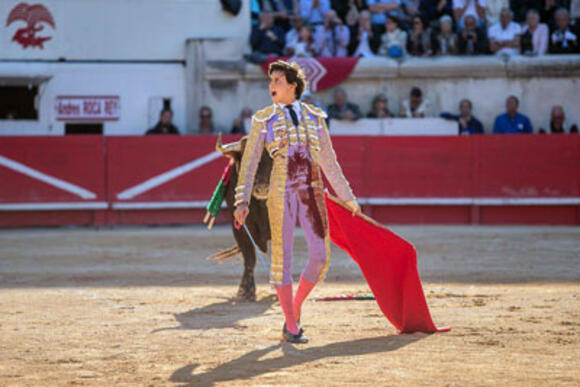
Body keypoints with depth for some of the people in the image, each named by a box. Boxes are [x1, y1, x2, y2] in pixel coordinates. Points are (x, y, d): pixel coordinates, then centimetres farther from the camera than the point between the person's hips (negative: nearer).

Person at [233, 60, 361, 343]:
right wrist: (242, 202, -5)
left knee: (321, 257, -5)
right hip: (281, 192, -2)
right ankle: (291, 327, 7)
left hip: (312, 192, 2)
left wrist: (347, 197, 20)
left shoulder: (315, 117, 12)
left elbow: (328, 160, 19)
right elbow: (249, 162, 3)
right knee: (282, 257, -2)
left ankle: (296, 307, 19)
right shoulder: (264, 119, 6)